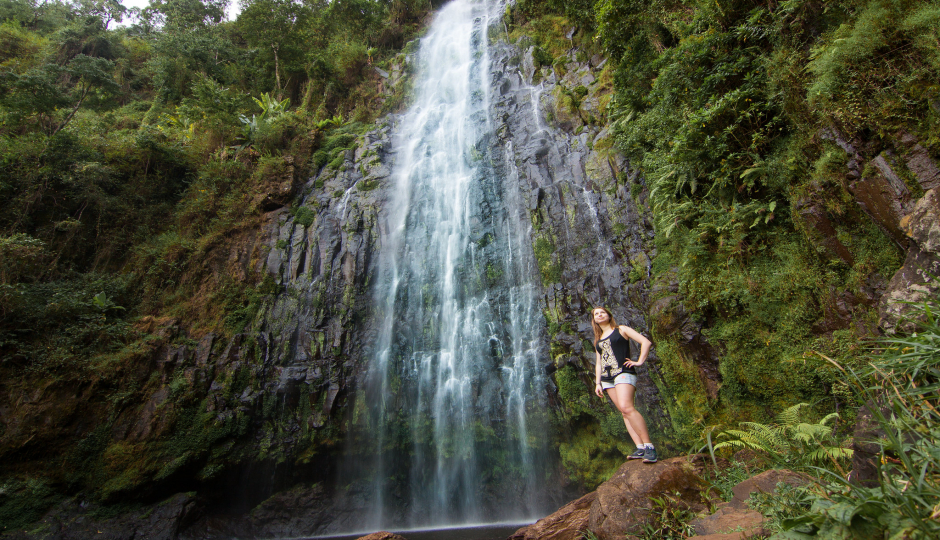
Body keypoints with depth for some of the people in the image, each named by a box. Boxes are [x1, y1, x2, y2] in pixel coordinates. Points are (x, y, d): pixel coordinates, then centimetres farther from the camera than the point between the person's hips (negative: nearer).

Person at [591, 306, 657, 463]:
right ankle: (640, 448, -6)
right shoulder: (598, 340, 23)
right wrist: (597, 383, 14)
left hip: (623, 372, -6)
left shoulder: (621, 330, 7)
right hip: (607, 378, 6)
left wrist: (639, 361, -7)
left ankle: (649, 446, -21)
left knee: (626, 407, -24)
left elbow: (646, 342, -1)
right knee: (624, 412, -3)